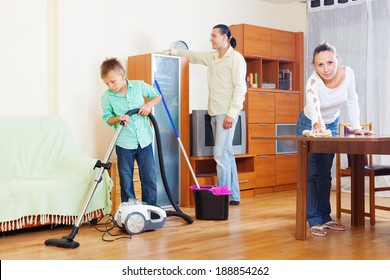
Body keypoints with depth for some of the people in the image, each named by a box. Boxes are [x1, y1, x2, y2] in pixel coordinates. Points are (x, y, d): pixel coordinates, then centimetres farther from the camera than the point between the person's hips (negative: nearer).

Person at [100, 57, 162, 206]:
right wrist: (119, 119, -16)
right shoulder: (107, 97, -5)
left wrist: (149, 104, -10)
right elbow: (107, 118, 5)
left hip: (144, 140, 1)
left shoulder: (139, 86, -4)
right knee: (126, 181, 7)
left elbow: (157, 95, 10)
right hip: (124, 144, 0)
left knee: (150, 178, 6)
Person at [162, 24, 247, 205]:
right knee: (226, 153, 9)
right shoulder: (212, 57, 17)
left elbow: (240, 87, -12)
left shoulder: (236, 58, -5)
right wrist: (173, 51, 21)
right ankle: (234, 196, 15)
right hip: (215, 113, 8)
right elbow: (192, 55, 31)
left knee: (221, 153, -13)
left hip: (227, 113, -8)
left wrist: (231, 113, -18)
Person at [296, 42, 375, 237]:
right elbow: (313, 104, -55)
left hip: (332, 125, 4)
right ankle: (314, 220, 1)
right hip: (309, 125, -4)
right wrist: (318, 124, -74)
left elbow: (352, 101, -8)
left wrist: (356, 127, -15)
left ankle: (325, 216, 19)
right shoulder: (313, 82, -35)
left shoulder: (347, 73, -22)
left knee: (325, 173, 10)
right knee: (311, 173, -6)